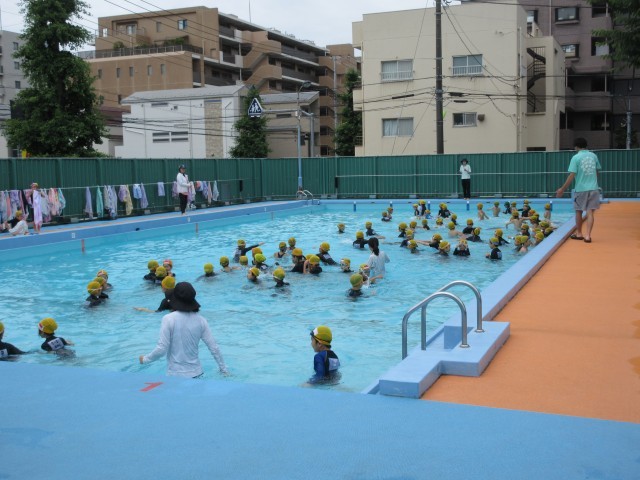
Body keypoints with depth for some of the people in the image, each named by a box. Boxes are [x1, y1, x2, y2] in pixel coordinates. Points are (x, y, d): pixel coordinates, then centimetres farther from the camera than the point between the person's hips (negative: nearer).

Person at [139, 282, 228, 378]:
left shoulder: (168, 319, -11)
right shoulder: (200, 320, -1)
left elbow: (161, 349, -11)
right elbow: (214, 348, 1)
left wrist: (145, 359, 7)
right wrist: (224, 370, 11)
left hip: (175, 374, -3)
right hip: (195, 373, 3)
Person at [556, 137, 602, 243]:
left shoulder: (576, 157, -8)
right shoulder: (593, 156, 6)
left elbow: (571, 176, -12)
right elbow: (597, 172, 15)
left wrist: (562, 189, -6)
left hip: (581, 189, -3)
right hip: (593, 188, 3)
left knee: (579, 211, 14)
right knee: (590, 212, 1)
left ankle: (579, 233, 27)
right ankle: (587, 235, -7)